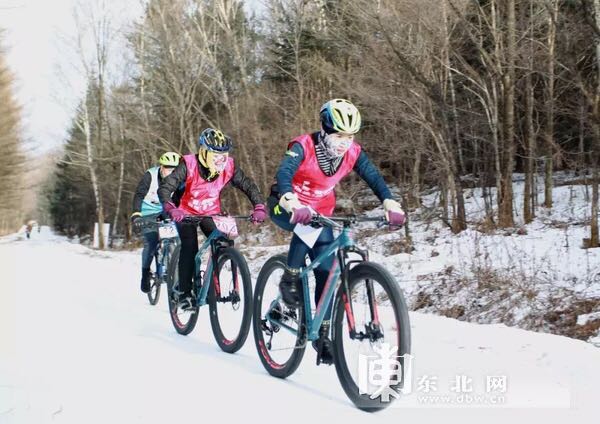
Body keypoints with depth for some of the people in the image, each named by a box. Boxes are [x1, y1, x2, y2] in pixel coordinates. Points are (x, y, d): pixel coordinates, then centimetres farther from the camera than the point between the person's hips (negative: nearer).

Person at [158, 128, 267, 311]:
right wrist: (170, 208, -49)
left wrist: (259, 207, -33)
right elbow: (165, 188, -31)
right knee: (190, 246, -22)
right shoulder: (189, 164, -27)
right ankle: (184, 293, -13)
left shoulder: (229, 166, -20)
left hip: (211, 213, 3)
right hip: (187, 213, -3)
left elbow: (248, 186, -16)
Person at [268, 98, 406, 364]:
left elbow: (373, 177, -23)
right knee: (307, 226, -39)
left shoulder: (353, 152, -14)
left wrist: (390, 203, -43)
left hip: (320, 212, 4)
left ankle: (323, 333, 8)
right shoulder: (304, 146, -27)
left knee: (326, 270, -4)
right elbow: (284, 173, -42)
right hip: (286, 207, -4)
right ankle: (290, 279, -20)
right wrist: (293, 204, -61)